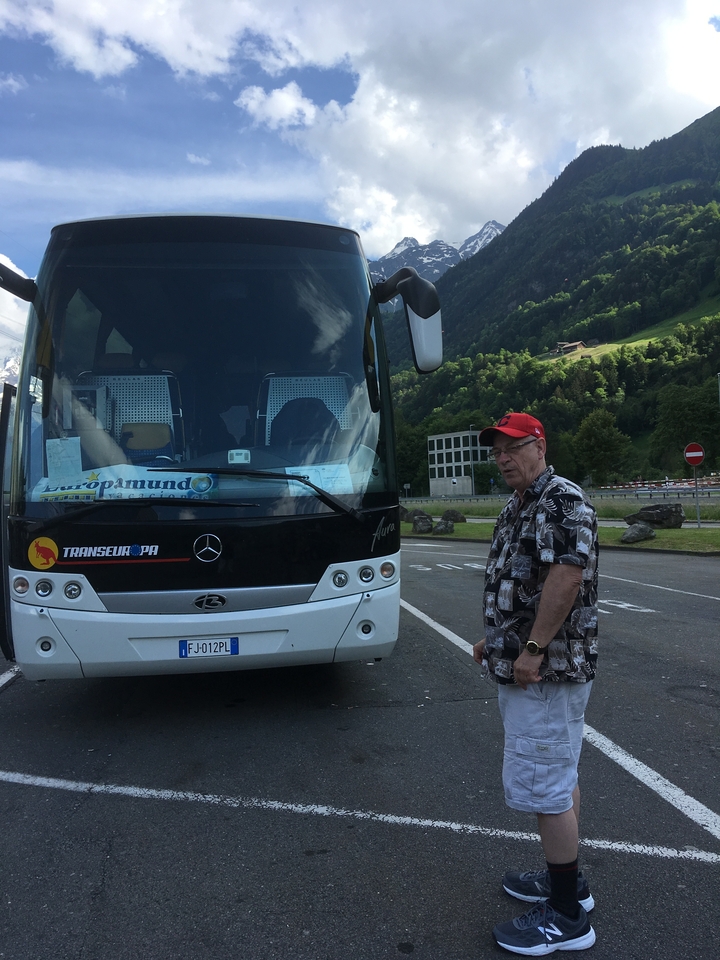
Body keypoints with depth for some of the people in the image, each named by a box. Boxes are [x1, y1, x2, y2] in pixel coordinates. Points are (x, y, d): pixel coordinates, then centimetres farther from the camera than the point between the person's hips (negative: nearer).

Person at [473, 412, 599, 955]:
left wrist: (533, 648, -25)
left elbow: (567, 574, -28)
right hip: (523, 667, 10)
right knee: (560, 776, 19)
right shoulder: (518, 508, 15)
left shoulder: (561, 499, -16)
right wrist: (495, 638, 18)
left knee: (544, 784, -2)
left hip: (547, 668, -10)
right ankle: (566, 879, 34)